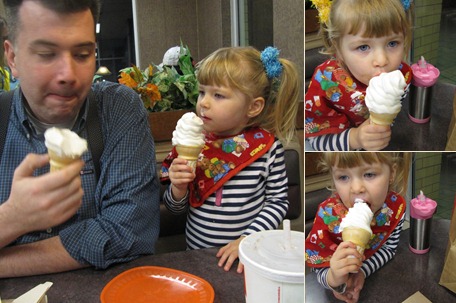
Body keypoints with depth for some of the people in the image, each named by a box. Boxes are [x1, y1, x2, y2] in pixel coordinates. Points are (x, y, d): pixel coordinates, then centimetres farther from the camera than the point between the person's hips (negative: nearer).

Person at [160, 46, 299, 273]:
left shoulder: (267, 146, -7)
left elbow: (278, 201, 0)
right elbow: (176, 208, 8)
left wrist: (247, 239, -10)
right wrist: (178, 189, -11)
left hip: (247, 257, -2)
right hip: (197, 255, 2)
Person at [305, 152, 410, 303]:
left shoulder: (396, 206, -29)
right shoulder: (329, 216, -39)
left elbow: (389, 248, -13)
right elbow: (322, 272, -33)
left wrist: (363, 271, -30)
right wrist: (335, 279, -57)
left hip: (374, 268, 3)